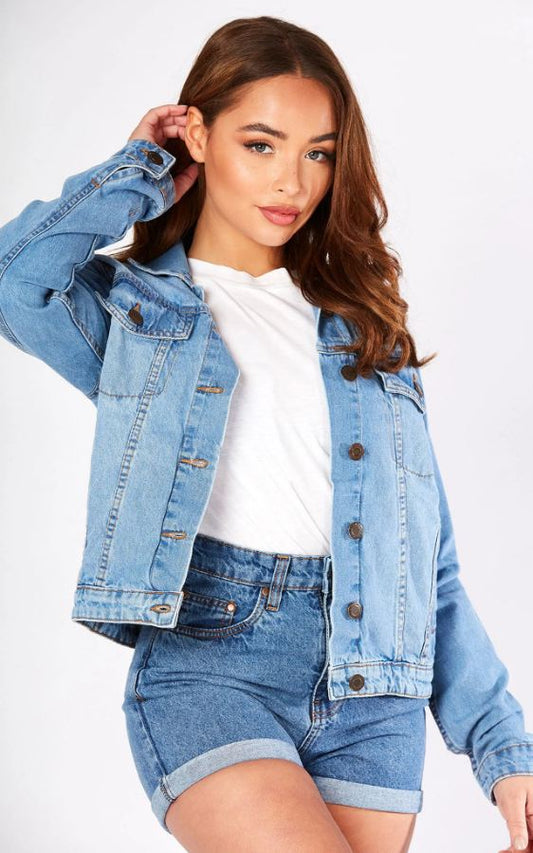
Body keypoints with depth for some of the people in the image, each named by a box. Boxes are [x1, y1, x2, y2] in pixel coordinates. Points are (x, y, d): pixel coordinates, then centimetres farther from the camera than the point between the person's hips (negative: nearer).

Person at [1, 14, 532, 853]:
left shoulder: (365, 323, 15)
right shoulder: (135, 306, 8)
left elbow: (429, 562, 14)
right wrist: (140, 174, 1)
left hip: (372, 691, 4)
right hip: (204, 663, -3)